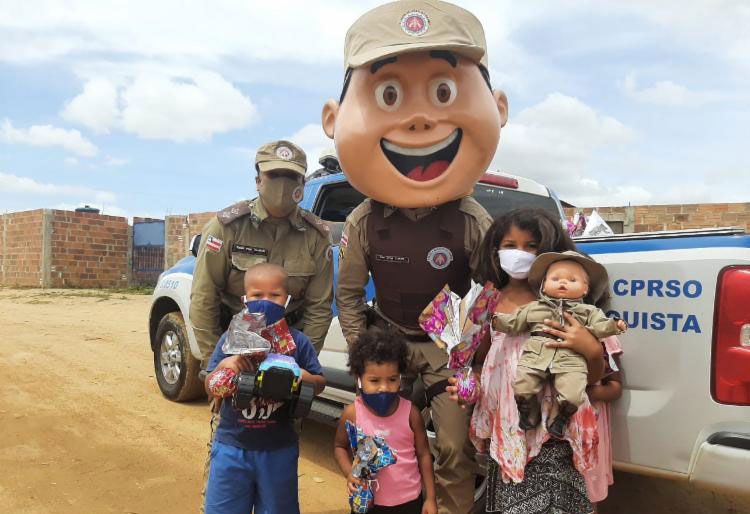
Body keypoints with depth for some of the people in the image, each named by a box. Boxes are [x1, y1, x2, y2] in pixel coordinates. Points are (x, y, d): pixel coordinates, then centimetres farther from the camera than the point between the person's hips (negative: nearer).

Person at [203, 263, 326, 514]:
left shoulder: (298, 342, -5)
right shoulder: (231, 338, -4)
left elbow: (320, 384, 1)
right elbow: (210, 389, 0)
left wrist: (303, 376, -20)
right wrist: (223, 366, -20)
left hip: (279, 449, 0)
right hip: (232, 446, 1)